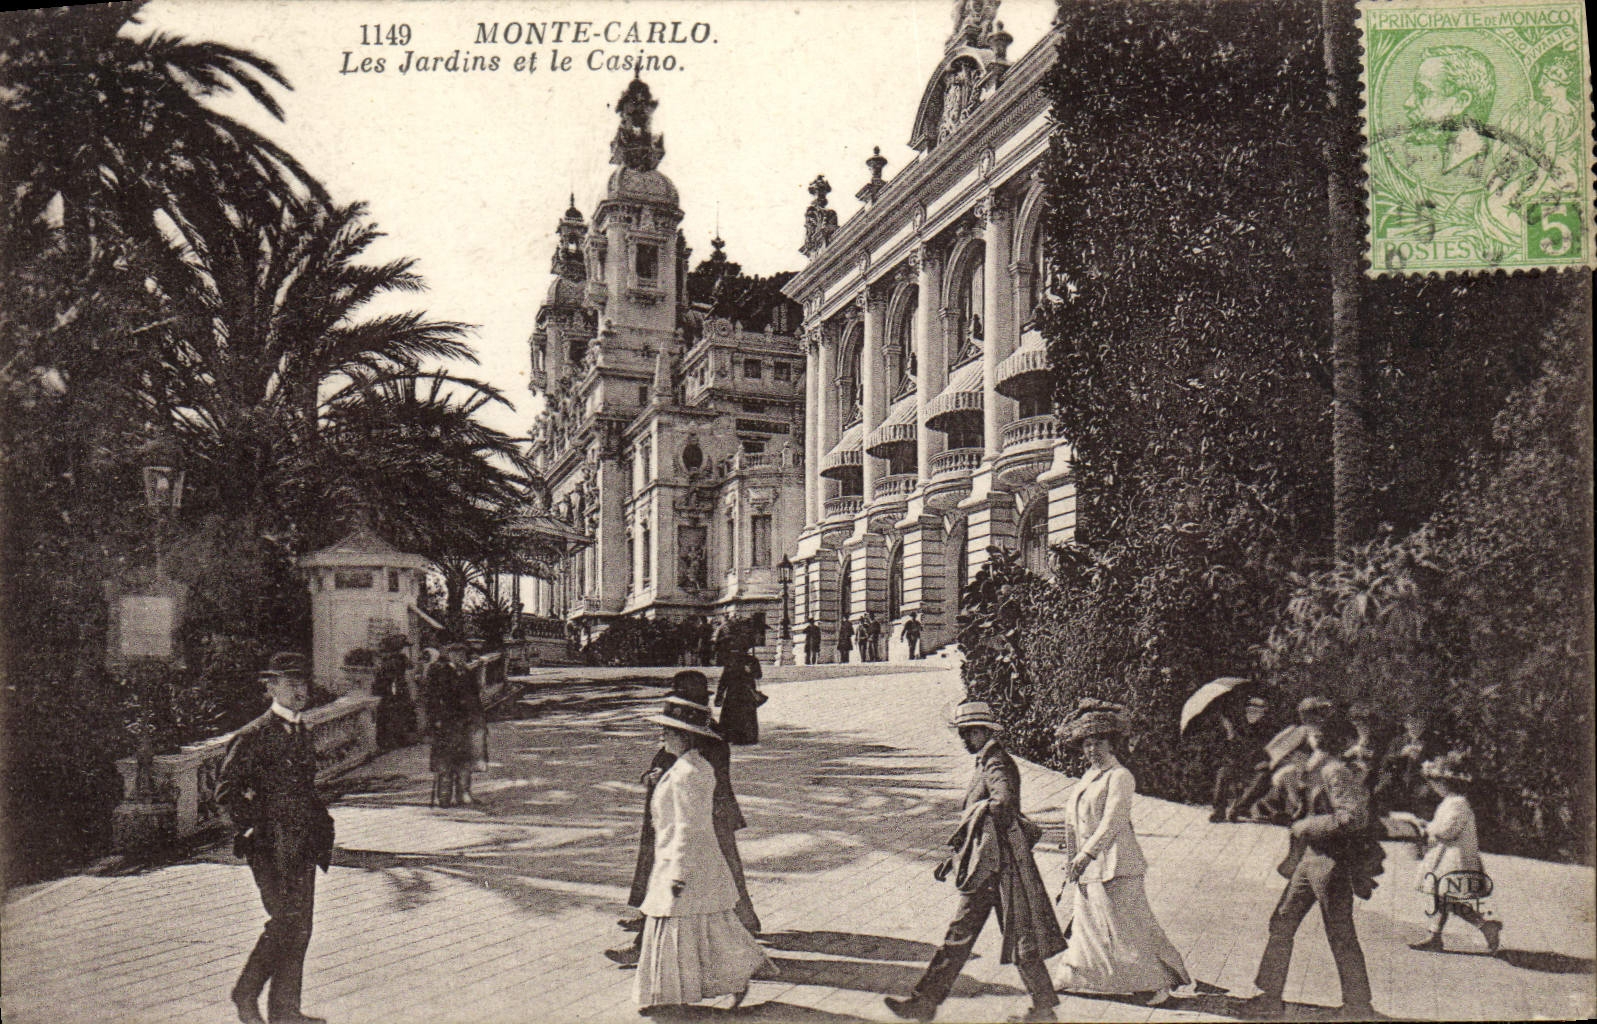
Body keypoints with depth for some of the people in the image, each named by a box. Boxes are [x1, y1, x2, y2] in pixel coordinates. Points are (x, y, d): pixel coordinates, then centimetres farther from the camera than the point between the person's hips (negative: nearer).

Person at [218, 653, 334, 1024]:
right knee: (285, 920, -9)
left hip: (302, 845, 7)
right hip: (270, 845, -7)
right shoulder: (253, 736, -9)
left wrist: (322, 827, 16)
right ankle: (246, 994, 10)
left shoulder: (302, 733, 15)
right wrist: (254, 826, -15)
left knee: (301, 926, 7)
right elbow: (226, 791, -12)